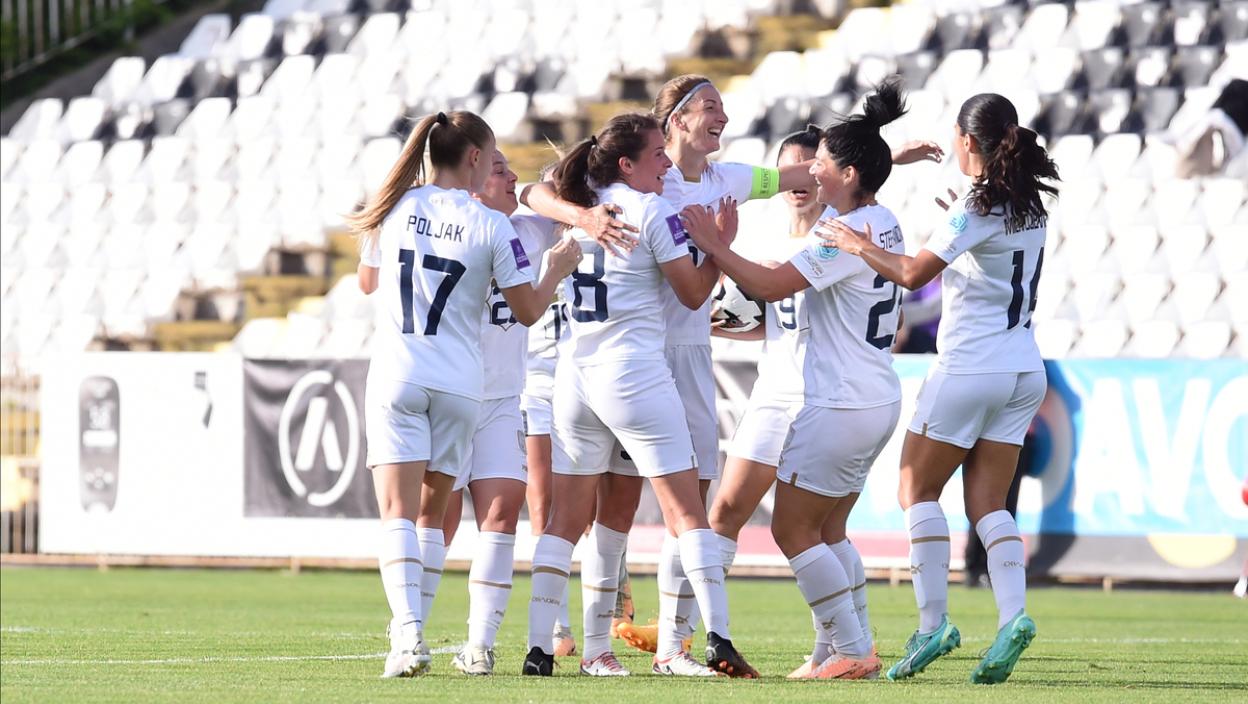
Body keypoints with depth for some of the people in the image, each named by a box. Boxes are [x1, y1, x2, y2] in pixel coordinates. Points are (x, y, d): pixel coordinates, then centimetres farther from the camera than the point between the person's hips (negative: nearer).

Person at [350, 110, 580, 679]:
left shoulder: (395, 207, 2)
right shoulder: (490, 226, -5)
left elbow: (367, 282, 19)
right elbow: (528, 311, 2)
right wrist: (560, 268, 20)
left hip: (395, 376, 0)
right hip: (458, 385, 0)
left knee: (398, 513, -8)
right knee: (433, 513, 14)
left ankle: (409, 633, -25)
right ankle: (411, 627, 13)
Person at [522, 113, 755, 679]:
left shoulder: (577, 207, 8)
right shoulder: (651, 211, -6)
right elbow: (694, 293, -1)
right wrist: (720, 245, 12)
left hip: (574, 372, 5)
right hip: (634, 372, -5)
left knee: (566, 519, 8)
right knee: (685, 510, -2)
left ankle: (539, 647, 0)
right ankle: (719, 639, -10)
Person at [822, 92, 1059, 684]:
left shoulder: (975, 208, -15)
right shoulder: (1030, 205, 8)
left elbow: (913, 274, -16)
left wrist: (859, 246, -3)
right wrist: (954, 226, 22)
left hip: (969, 367, -7)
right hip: (1024, 371, 7)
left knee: (918, 489, 5)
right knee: (987, 502, 8)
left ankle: (933, 622, -4)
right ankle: (1012, 615, -12)